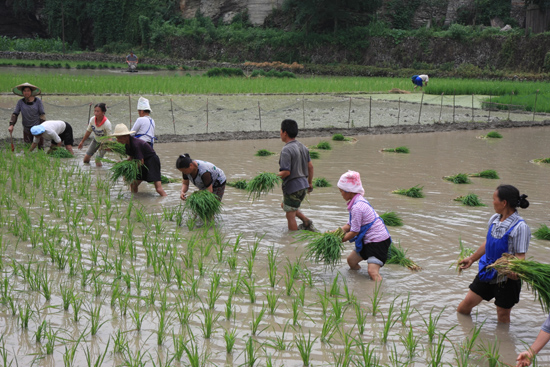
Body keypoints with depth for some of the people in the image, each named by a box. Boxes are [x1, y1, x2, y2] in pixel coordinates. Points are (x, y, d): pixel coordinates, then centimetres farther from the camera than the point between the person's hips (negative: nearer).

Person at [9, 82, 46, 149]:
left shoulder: (37, 101, -7)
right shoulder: (20, 102, -2)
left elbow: (42, 114, -5)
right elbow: (15, 114, -3)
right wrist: (11, 125, -15)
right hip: (27, 128, 2)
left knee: (40, 147, 1)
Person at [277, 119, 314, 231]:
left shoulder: (286, 150, -19)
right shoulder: (302, 147, 7)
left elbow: (286, 172, -24)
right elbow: (310, 167, 12)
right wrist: (310, 183, 22)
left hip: (292, 186, -9)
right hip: (303, 184, 9)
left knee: (290, 215, 3)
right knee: (284, 205, 27)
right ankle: (306, 222, 18)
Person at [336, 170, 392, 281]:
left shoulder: (357, 207, -24)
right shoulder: (359, 201, 7)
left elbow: (354, 232, -17)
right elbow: (349, 226, 11)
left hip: (379, 242, -10)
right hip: (369, 240, 10)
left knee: (372, 271, -22)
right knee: (351, 260, 20)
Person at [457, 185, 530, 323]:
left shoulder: (520, 227, -20)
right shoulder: (494, 219, 2)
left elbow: (520, 256, -21)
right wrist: (472, 258, 25)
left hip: (506, 277, -7)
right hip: (488, 270, 7)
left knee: (503, 315, 8)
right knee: (467, 303, 12)